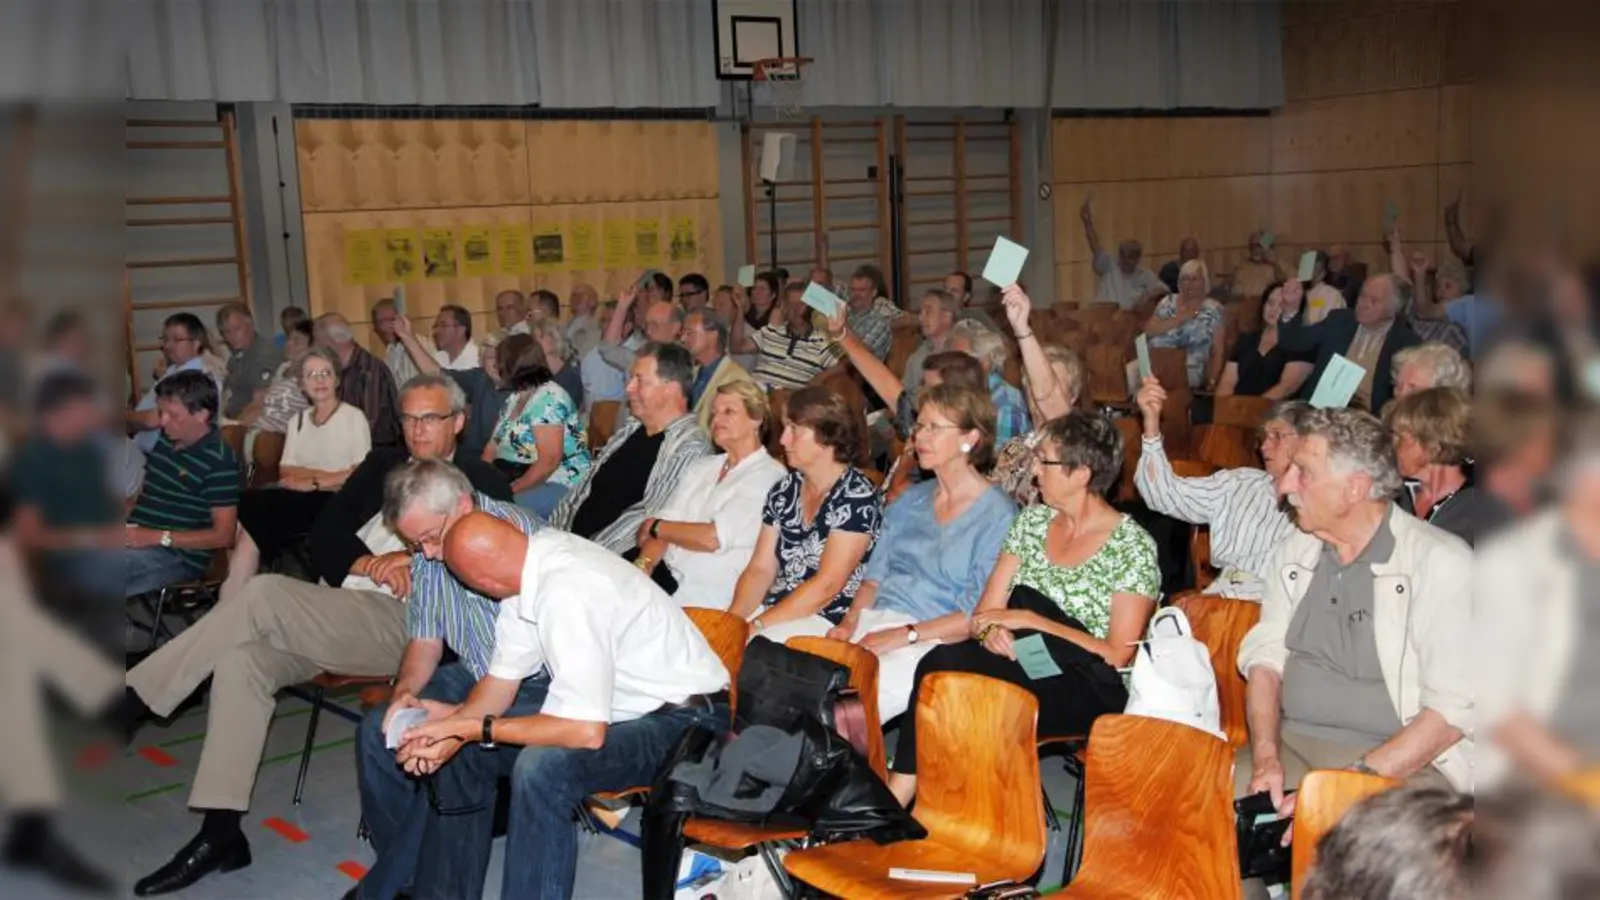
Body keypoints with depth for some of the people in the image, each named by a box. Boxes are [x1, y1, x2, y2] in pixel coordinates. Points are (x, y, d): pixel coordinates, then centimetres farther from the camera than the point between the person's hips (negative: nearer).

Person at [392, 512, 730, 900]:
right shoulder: (533, 566, -4)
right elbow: (502, 679, 5)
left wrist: (475, 728, -22)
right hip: (612, 707, 9)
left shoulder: (567, 592, -31)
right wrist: (454, 726, -14)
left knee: (541, 767, -33)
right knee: (464, 752, 6)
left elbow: (586, 732, -32)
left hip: (683, 720, -9)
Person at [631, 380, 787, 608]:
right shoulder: (701, 467, 18)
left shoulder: (769, 476, -7)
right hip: (666, 570, 6)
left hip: (706, 595, -6)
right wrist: (643, 564, -12)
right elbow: (666, 524, 8)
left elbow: (713, 538, -15)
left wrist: (655, 526, -1)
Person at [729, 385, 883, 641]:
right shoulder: (784, 491, 11)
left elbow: (826, 586, -17)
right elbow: (760, 569, 8)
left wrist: (756, 625, -19)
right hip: (776, 612, 6)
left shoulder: (857, 497, -11)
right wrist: (733, 618, -10)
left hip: (827, 622, -6)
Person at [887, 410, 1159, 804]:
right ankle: (895, 798, -27)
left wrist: (1030, 620, -14)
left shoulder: (1133, 547, -5)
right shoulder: (1033, 521, 12)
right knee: (941, 662, -30)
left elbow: (1116, 655, -10)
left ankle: (897, 799, -24)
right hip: (1019, 663, 6)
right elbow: (986, 611, 10)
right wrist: (991, 630, -14)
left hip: (1089, 688, -5)